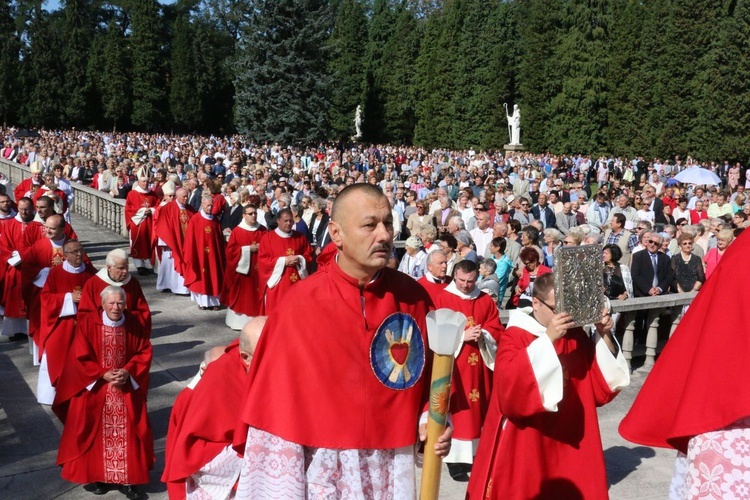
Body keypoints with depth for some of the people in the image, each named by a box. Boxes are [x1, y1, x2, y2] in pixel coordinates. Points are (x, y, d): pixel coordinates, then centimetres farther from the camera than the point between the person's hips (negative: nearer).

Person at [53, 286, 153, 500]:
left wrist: (128, 371, -15)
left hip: (127, 388, 2)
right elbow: (80, 358, -9)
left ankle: (129, 479, 9)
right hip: (94, 389, -1)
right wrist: (103, 375, -17)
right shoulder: (87, 324, -8)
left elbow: (145, 352, 1)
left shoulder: (134, 325, -1)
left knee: (129, 433, 1)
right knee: (97, 434, 5)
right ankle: (96, 475, 21)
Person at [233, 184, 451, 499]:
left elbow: (431, 371, 6)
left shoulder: (414, 297, -6)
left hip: (393, 464, 3)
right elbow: (275, 398, -9)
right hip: (322, 463, -2)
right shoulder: (299, 304, -14)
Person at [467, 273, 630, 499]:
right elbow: (508, 383, -29)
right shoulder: (514, 337, -11)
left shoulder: (576, 336, 5)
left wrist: (604, 337, -9)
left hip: (568, 444, 5)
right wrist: (548, 339, -33)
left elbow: (604, 386, 3)